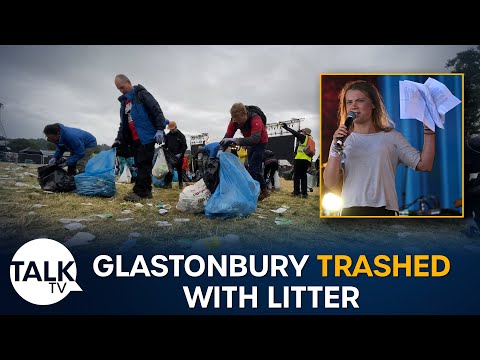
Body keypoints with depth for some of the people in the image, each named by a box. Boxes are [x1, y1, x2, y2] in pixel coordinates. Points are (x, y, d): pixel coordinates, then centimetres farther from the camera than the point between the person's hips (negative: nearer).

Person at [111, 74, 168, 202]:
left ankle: (139, 192, -11)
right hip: (134, 139, 8)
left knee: (143, 164, -9)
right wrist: (119, 140, 16)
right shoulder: (124, 102, 21)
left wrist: (160, 129, -19)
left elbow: (157, 110, -11)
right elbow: (123, 124, 25)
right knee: (140, 165, 8)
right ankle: (146, 191, 13)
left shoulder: (141, 94, -1)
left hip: (147, 137, -8)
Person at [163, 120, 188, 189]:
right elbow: (165, 145, 16)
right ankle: (168, 184, 2)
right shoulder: (167, 136, 10)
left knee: (179, 170, 5)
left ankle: (181, 184, 13)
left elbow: (184, 146, -5)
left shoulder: (181, 135, -1)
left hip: (179, 156, -3)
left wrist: (180, 154, -16)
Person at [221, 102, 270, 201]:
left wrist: (235, 140, -57)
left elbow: (255, 139, -50)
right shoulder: (235, 120, -19)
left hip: (260, 142, -7)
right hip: (251, 143, 7)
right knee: (255, 169, 14)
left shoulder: (255, 120, -37)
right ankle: (264, 190, 26)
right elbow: (227, 136, -20)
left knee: (252, 169, -16)